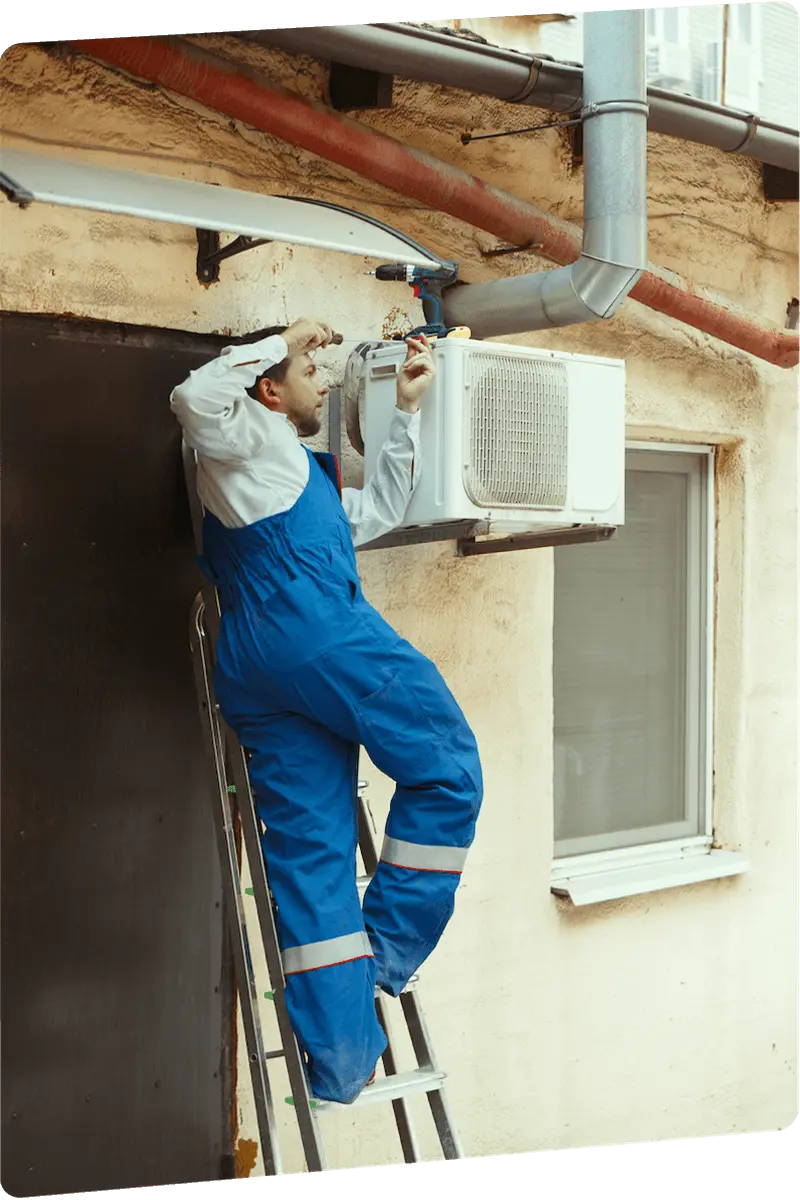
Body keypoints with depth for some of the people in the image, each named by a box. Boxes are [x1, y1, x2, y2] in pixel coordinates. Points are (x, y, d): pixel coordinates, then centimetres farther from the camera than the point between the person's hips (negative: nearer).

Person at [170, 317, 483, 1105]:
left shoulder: (304, 483, 37)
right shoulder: (251, 437, 11)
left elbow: (379, 512, 43)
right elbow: (196, 396, -11)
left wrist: (407, 408, 41)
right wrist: (281, 340, 1)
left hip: (251, 675, 9)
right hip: (317, 634, -9)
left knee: (309, 849, 2)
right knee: (444, 769, -1)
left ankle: (341, 1057, 1)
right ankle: (388, 950, -1)